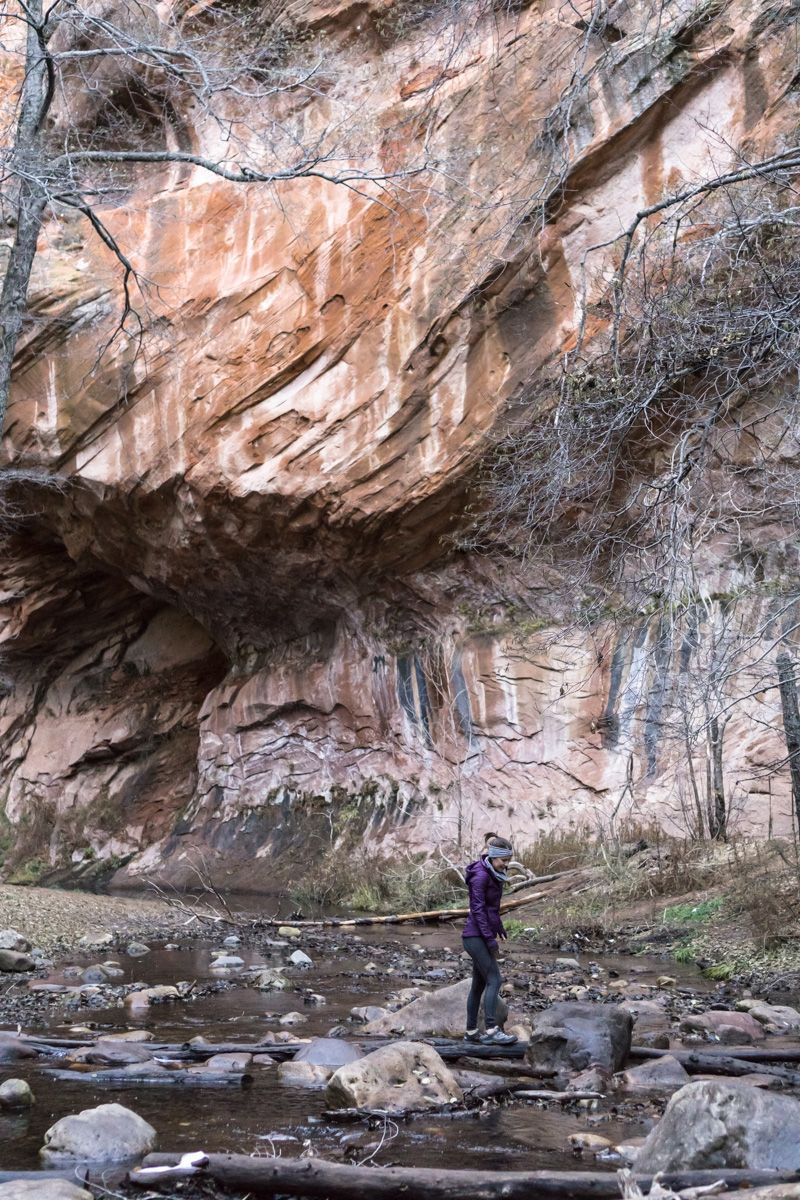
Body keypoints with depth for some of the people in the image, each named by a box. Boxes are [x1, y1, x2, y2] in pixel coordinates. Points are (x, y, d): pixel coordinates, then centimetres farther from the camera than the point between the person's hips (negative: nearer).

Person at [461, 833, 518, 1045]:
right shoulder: (480, 875, -16)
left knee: (479, 984, 11)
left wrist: (499, 927, 29)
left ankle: (471, 1032, 15)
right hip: (476, 936, -9)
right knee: (494, 980, -13)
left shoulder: (493, 875, 12)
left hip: (482, 936, 9)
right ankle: (492, 1031, -16)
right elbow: (477, 909, -19)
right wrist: (490, 939, -20)